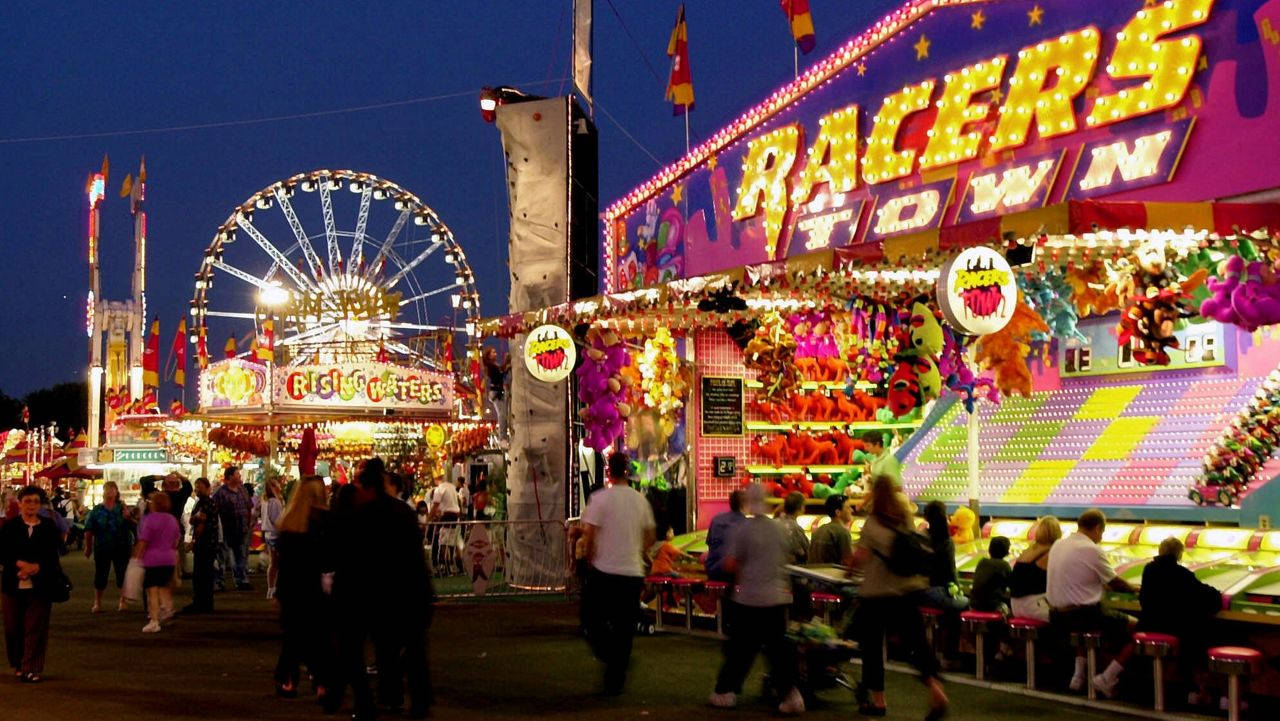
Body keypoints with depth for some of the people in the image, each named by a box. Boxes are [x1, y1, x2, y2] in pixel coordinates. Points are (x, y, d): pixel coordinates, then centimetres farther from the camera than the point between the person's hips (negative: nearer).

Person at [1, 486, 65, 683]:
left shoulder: (49, 526, 4)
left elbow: (53, 555, 1)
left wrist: (36, 567, -15)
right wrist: (20, 564, -16)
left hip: (40, 586, -1)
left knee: (35, 628, -3)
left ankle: (31, 669, 1)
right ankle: (17, 665, 23)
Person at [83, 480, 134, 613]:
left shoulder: (122, 508, 3)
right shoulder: (96, 510, 2)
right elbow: (88, 530, 1)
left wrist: (127, 516, -22)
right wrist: (88, 547, -3)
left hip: (121, 548, 0)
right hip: (102, 548, 0)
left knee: (122, 574, 3)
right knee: (100, 574, 3)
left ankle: (123, 601, 16)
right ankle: (97, 602, 14)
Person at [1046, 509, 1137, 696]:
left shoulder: (1057, 546, 8)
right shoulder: (1092, 550, -14)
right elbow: (1114, 583, -4)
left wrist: (1101, 583, 26)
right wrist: (1135, 589, 15)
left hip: (1057, 617, 8)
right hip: (1082, 615, -8)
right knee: (1135, 627, -1)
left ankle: (1079, 675, 29)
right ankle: (1107, 679, -5)